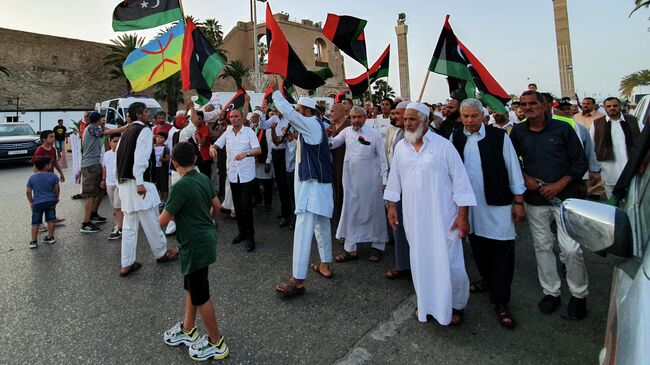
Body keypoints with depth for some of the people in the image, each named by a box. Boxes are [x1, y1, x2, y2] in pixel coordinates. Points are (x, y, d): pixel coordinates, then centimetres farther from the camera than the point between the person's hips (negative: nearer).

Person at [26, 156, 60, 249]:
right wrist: (56, 197, 13)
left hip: (37, 203, 1)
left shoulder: (32, 178, 0)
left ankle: (33, 241, 8)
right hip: (50, 201, -1)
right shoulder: (53, 176, -7)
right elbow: (57, 189, -4)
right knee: (50, 219, 13)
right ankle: (50, 237, 17)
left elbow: (28, 192, 1)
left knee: (35, 222, 9)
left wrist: (31, 202, 12)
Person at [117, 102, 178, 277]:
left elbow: (119, 156, 17)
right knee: (151, 221, 6)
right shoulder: (145, 130, -8)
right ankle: (161, 253, 21)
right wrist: (140, 182, -22)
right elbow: (140, 157, -19)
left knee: (129, 225, 10)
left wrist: (121, 180, 21)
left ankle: (127, 264, 14)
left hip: (124, 182, 8)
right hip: (138, 182, -8)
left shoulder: (126, 132, 17)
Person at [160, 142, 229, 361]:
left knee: (201, 295, 5)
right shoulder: (204, 179, 3)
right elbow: (217, 206, 11)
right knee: (190, 286, 23)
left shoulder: (180, 187, -20)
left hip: (195, 245, -9)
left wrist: (173, 213, 3)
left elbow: (163, 221, -18)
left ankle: (216, 343, 21)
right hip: (206, 238, 9)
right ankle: (188, 329, 40)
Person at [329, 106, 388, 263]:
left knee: (373, 211, 8)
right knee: (350, 212, 8)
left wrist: (384, 180, -7)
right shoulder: (347, 131, 6)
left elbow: (382, 157, -4)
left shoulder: (374, 133, -5)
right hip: (351, 180, 4)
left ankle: (378, 246, 26)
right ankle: (350, 249, 20)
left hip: (370, 181, -3)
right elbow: (332, 143, 10)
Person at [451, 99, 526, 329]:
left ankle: (500, 302, 12)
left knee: (502, 252, 0)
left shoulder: (499, 136, -5)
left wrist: (519, 202, -2)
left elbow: (513, 169, -2)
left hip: (497, 205, -3)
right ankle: (487, 279, 42)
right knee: (478, 245, 17)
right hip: (470, 205, 3)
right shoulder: (455, 138, 2)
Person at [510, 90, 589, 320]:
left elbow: (581, 162, -1)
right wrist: (525, 177, -3)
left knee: (571, 249, -5)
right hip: (535, 199, 3)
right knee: (542, 246, 9)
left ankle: (579, 295, 17)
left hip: (564, 197, -2)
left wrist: (559, 184, -12)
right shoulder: (518, 132, 4)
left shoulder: (562, 128, -3)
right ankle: (551, 292, 25)